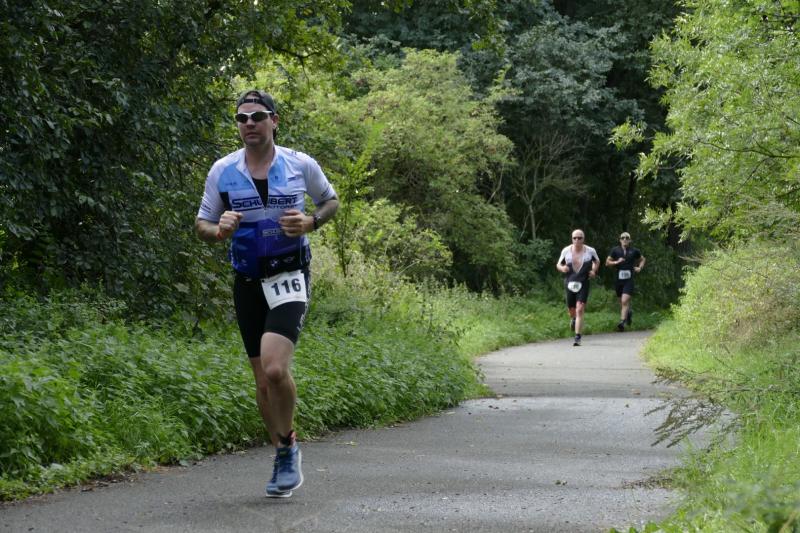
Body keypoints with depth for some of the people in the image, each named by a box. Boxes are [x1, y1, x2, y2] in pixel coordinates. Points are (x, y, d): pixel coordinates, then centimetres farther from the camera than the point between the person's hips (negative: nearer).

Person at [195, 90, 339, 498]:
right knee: (263, 379, 8)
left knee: (274, 368, -22)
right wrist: (219, 230, -16)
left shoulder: (301, 165, -3)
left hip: (289, 276, -3)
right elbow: (201, 225, 7)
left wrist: (311, 222, -7)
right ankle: (284, 455, 25)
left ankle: (286, 447, 0)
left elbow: (331, 200, 14)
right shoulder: (222, 170, 0)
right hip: (247, 281, 3)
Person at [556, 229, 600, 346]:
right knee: (571, 309, 13)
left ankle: (577, 338, -15)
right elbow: (558, 265, 10)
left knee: (580, 310, -15)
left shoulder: (590, 251, -3)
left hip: (583, 284, -2)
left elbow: (597, 261, 18)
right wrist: (562, 268, -13)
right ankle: (573, 318, 53)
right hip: (570, 283, 2)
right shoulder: (566, 251, -1)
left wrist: (594, 271, -1)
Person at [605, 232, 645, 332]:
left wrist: (640, 268, 5)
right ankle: (629, 312, 46)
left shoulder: (634, 251, 4)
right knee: (621, 302, 15)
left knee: (625, 301, -17)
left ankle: (622, 322, -20)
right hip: (618, 279, 2)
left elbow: (643, 259, 22)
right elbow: (607, 262, 4)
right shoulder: (615, 250, 3)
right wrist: (616, 262, -12)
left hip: (629, 279, -2)